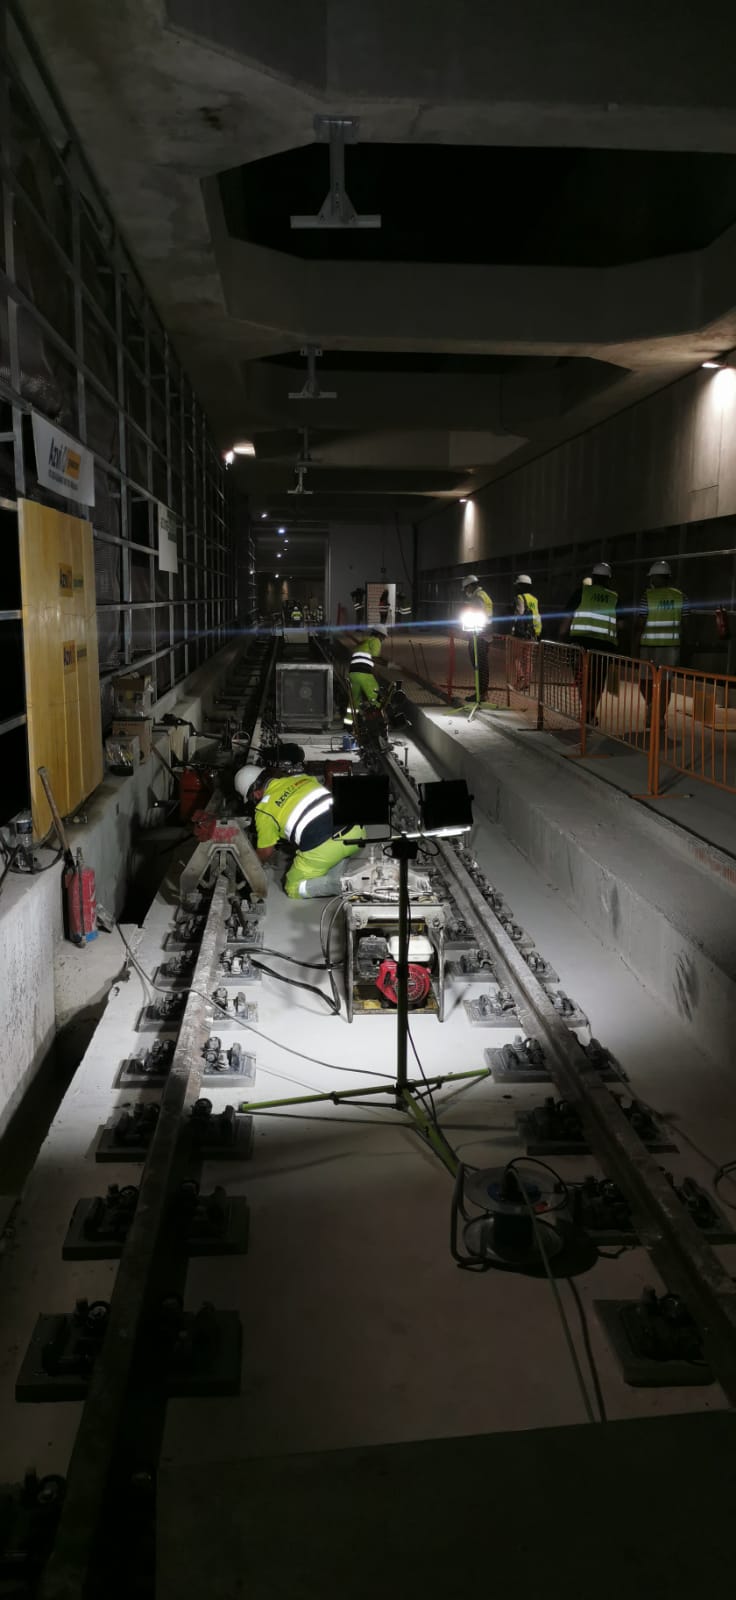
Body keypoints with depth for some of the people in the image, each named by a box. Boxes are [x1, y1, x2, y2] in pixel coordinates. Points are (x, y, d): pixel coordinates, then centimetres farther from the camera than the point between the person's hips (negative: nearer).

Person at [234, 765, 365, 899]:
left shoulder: (264, 809, 8)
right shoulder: (300, 777, 21)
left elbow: (266, 852, 19)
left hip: (323, 849, -5)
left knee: (293, 889, 19)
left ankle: (336, 884, -4)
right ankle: (336, 877, 15)